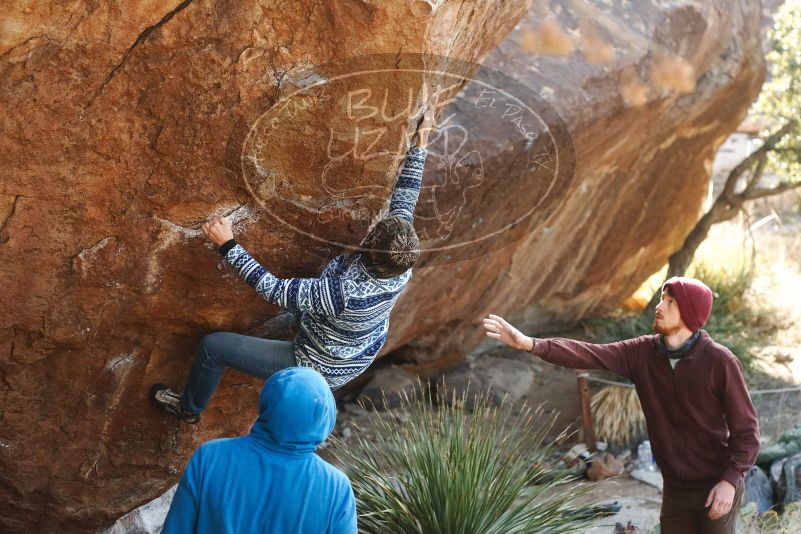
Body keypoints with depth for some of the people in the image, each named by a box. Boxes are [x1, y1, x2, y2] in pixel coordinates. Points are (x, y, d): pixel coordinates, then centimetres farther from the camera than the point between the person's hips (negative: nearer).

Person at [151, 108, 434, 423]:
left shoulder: (343, 294, -44)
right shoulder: (401, 270, -26)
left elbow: (275, 290, -37)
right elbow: (405, 200, -12)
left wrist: (228, 246, -34)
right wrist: (420, 144, -6)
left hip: (318, 371, -6)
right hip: (360, 359, 7)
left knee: (213, 346, 7)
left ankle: (189, 407, 36)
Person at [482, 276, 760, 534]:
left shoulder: (720, 362, -16)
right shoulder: (642, 353, -4)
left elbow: (746, 429, -11)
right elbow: (589, 355, -15)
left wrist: (730, 480, -23)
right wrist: (531, 344, -28)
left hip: (717, 487, -4)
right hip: (675, 489, 5)